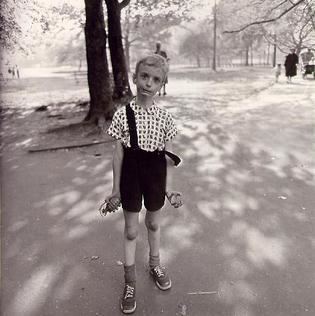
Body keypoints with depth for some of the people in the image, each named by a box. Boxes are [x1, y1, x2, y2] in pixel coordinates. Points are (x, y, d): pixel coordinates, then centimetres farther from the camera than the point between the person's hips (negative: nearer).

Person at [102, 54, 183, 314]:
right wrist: (116, 189, -2)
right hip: (131, 177, -1)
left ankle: (155, 264, 48)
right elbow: (118, 152, -5)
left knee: (154, 224, 20)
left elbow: (168, 155, 0)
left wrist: (168, 187, -2)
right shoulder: (122, 114, -10)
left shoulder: (164, 117, -6)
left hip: (155, 176, 1)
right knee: (131, 230, 11)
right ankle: (130, 281, 31)